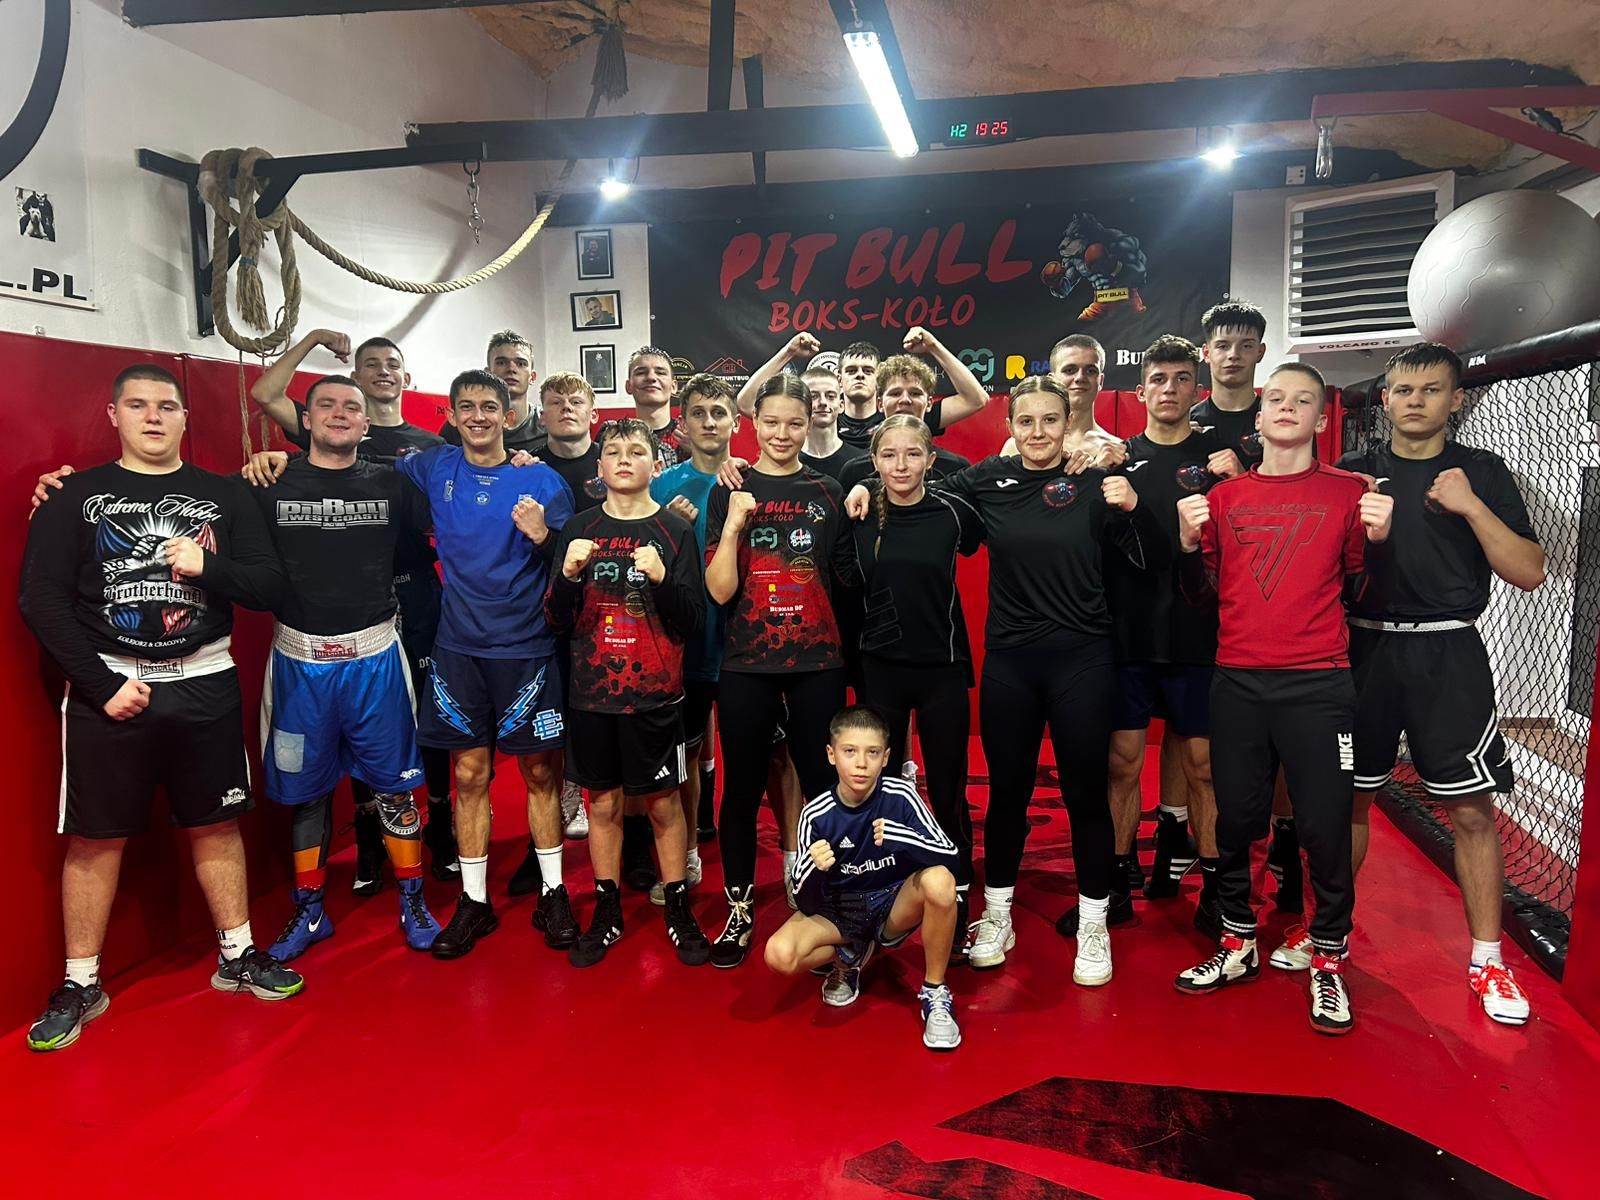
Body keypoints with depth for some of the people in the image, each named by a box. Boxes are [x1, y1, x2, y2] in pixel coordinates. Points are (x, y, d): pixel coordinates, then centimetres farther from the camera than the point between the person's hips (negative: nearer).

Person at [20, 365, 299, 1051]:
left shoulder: (224, 496, 6)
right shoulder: (76, 496, 1)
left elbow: (269, 587, 3)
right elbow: (42, 600, -5)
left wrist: (208, 566, -16)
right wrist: (103, 685, -12)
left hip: (205, 685, 2)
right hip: (109, 689, -1)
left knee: (216, 825, 10)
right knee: (95, 838, 4)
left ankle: (237, 956, 24)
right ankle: (80, 985, 18)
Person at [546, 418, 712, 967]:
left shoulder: (676, 531, -2)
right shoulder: (579, 529, 4)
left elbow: (692, 625, -6)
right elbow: (558, 621, 2)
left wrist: (662, 579, -23)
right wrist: (570, 575, -17)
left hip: (655, 695, -2)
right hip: (592, 693, 2)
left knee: (664, 803, 7)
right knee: (604, 803, 11)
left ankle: (678, 910, 22)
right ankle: (606, 913, 25)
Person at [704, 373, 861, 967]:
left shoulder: (828, 492, 6)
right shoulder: (730, 491, 2)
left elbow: (850, 579, 8)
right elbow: (720, 590, -7)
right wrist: (734, 522, -16)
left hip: (817, 663, 1)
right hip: (747, 665, -1)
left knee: (822, 785, 4)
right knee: (742, 788, 8)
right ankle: (739, 911, 24)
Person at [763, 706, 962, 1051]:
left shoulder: (900, 797, -18)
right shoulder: (816, 815, -16)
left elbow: (949, 858, -19)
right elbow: (808, 905, -13)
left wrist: (901, 839, -37)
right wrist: (813, 870, -36)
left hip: (895, 906, 0)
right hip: (840, 910, 0)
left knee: (939, 881, -33)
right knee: (779, 955, -28)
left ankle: (935, 993, -10)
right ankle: (848, 956, 7)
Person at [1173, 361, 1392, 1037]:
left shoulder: (1348, 492, 4)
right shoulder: (1224, 497, 9)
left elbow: (1363, 594, 6)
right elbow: (1204, 598, 10)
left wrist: (1378, 538, -10)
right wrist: (1190, 544, -6)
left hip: (1318, 685, -2)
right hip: (1237, 684, 2)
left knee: (1325, 827, 0)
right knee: (1235, 822, 9)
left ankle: (1328, 966, 20)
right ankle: (1238, 948, 29)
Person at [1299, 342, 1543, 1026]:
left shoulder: (1482, 472, 4)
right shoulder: (1349, 474, 8)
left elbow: (1529, 573, -2)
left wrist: (1471, 507, -13)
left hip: (1446, 654, -1)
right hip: (1362, 648, 2)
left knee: (1471, 811, 0)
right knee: (1349, 797, 8)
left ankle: (1487, 959, 16)